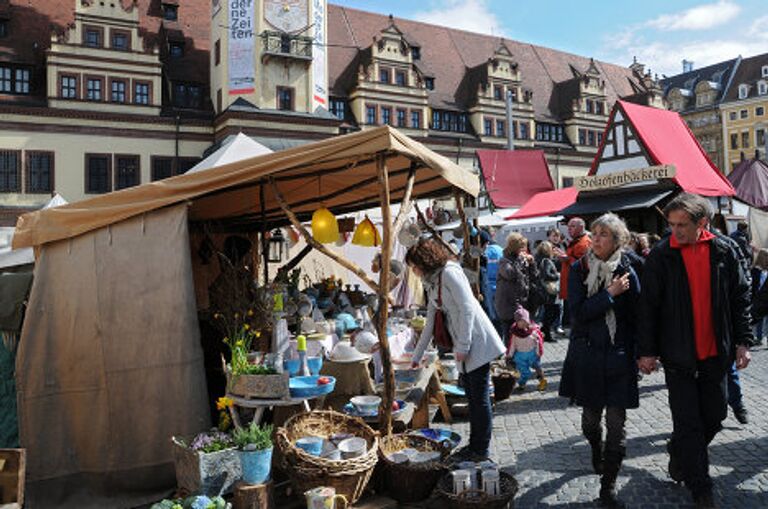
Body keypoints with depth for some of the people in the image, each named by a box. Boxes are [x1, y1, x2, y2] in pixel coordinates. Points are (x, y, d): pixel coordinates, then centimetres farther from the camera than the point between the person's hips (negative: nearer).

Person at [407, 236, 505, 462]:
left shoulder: (449, 272, -11)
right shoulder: (431, 284, 17)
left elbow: (468, 308, -18)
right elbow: (430, 324, 22)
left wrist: (462, 346, -17)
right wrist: (416, 358, 23)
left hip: (477, 342, -9)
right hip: (464, 349, 9)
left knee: (479, 398, 0)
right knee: (472, 397, 14)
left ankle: (481, 450, 11)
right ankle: (474, 446, 24)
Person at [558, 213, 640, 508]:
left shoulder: (626, 272, -3)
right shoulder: (579, 270, -4)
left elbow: (636, 316, 2)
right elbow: (578, 312, -12)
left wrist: (637, 355, -2)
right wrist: (610, 294, -17)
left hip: (618, 356, 0)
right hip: (587, 355, 1)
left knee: (616, 423, -1)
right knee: (591, 415, 15)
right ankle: (596, 449, 49)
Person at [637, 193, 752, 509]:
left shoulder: (724, 251, -1)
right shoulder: (661, 256, -9)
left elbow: (740, 298, 7)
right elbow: (648, 306, -7)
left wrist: (742, 341, 3)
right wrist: (646, 350, -8)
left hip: (715, 352, 3)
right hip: (678, 354, -3)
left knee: (714, 414, 13)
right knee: (688, 421, 2)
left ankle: (678, 456, 39)